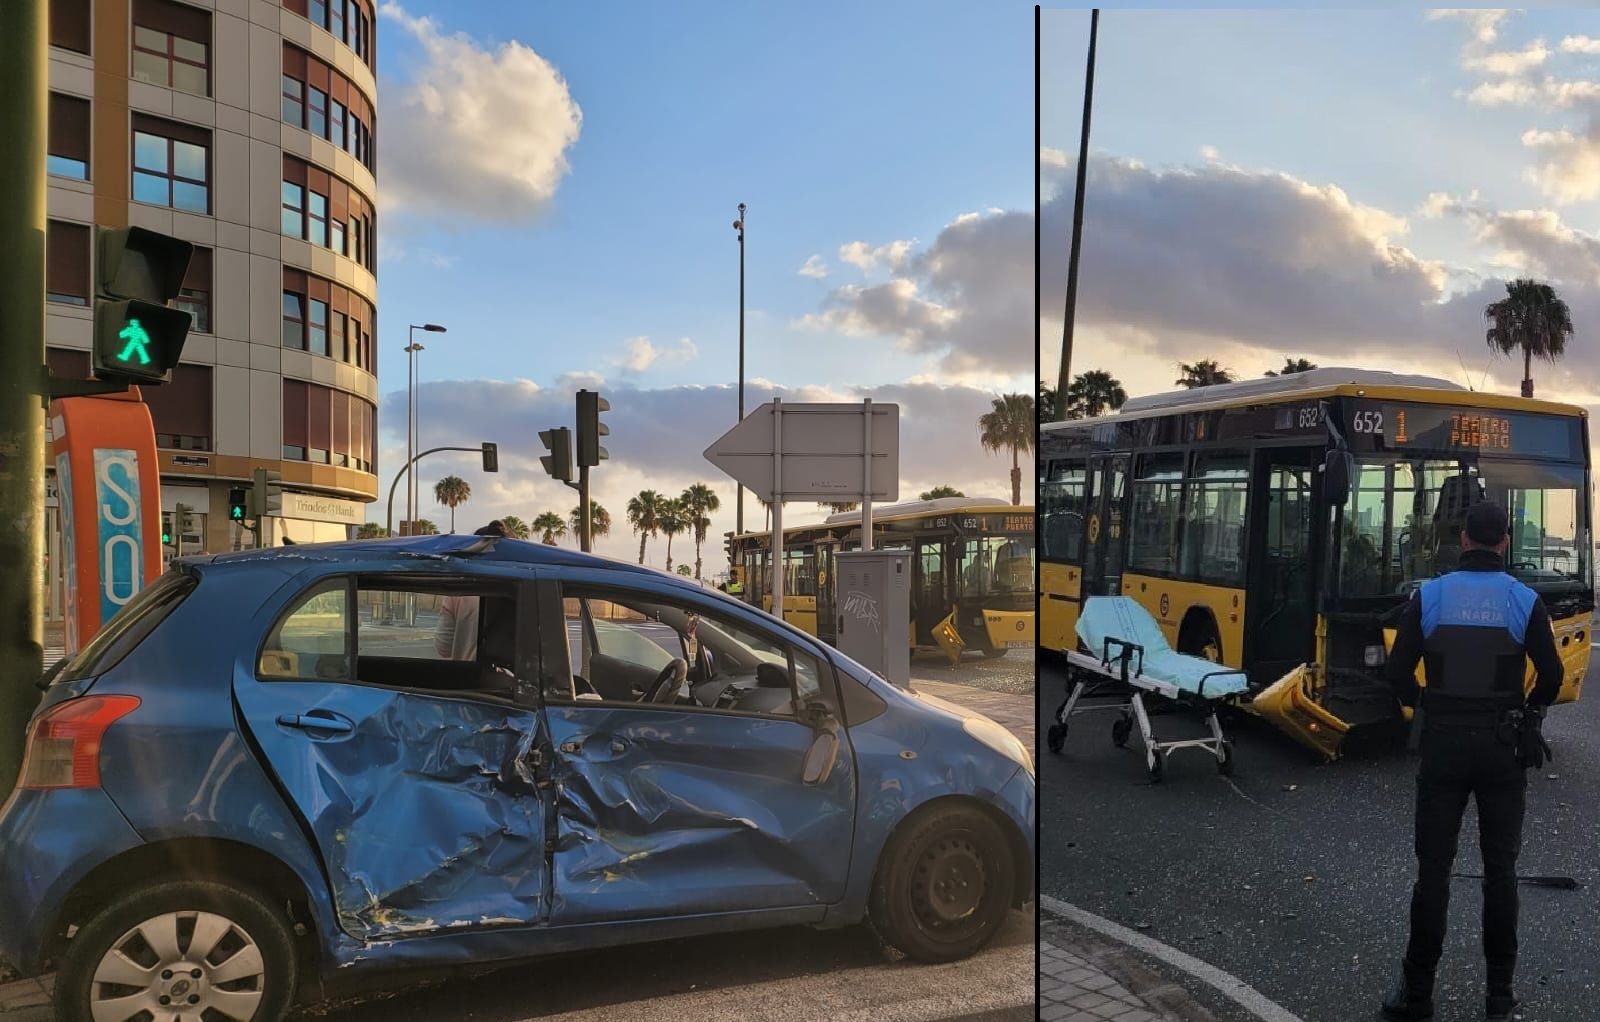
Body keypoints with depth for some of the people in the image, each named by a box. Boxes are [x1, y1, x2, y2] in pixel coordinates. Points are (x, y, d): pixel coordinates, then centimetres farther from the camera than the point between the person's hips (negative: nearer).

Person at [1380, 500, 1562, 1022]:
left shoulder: (1428, 596, -5)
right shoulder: (1526, 601, -5)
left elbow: (1399, 673, -5)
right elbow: (1551, 676, -4)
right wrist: (1527, 712, 16)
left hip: (1442, 743, 0)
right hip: (1503, 746, 0)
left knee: (1433, 868, 5)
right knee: (1500, 869, 11)